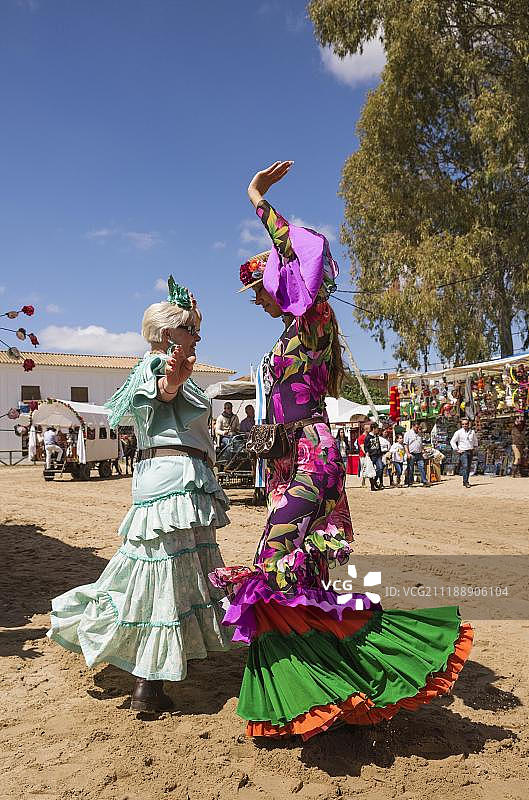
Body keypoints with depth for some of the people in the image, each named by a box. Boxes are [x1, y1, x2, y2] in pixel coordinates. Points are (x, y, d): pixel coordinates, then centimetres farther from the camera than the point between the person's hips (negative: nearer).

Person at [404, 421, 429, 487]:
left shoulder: (419, 434, 17)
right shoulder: (407, 434, 0)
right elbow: (406, 445, -6)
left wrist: (422, 452, 16)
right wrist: (408, 454, -14)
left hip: (419, 454, 5)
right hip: (411, 454, -5)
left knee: (422, 467, -3)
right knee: (410, 469, 1)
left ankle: (424, 481, -2)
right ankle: (410, 483, 7)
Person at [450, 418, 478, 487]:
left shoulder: (472, 432, 9)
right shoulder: (458, 432, -2)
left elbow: (475, 441, 27)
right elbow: (452, 441, 0)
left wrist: (474, 447, 17)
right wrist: (457, 450, -4)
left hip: (470, 452, 4)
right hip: (463, 452, -4)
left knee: (468, 468, 6)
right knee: (465, 466, -16)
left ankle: (465, 481, 16)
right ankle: (466, 482, -16)